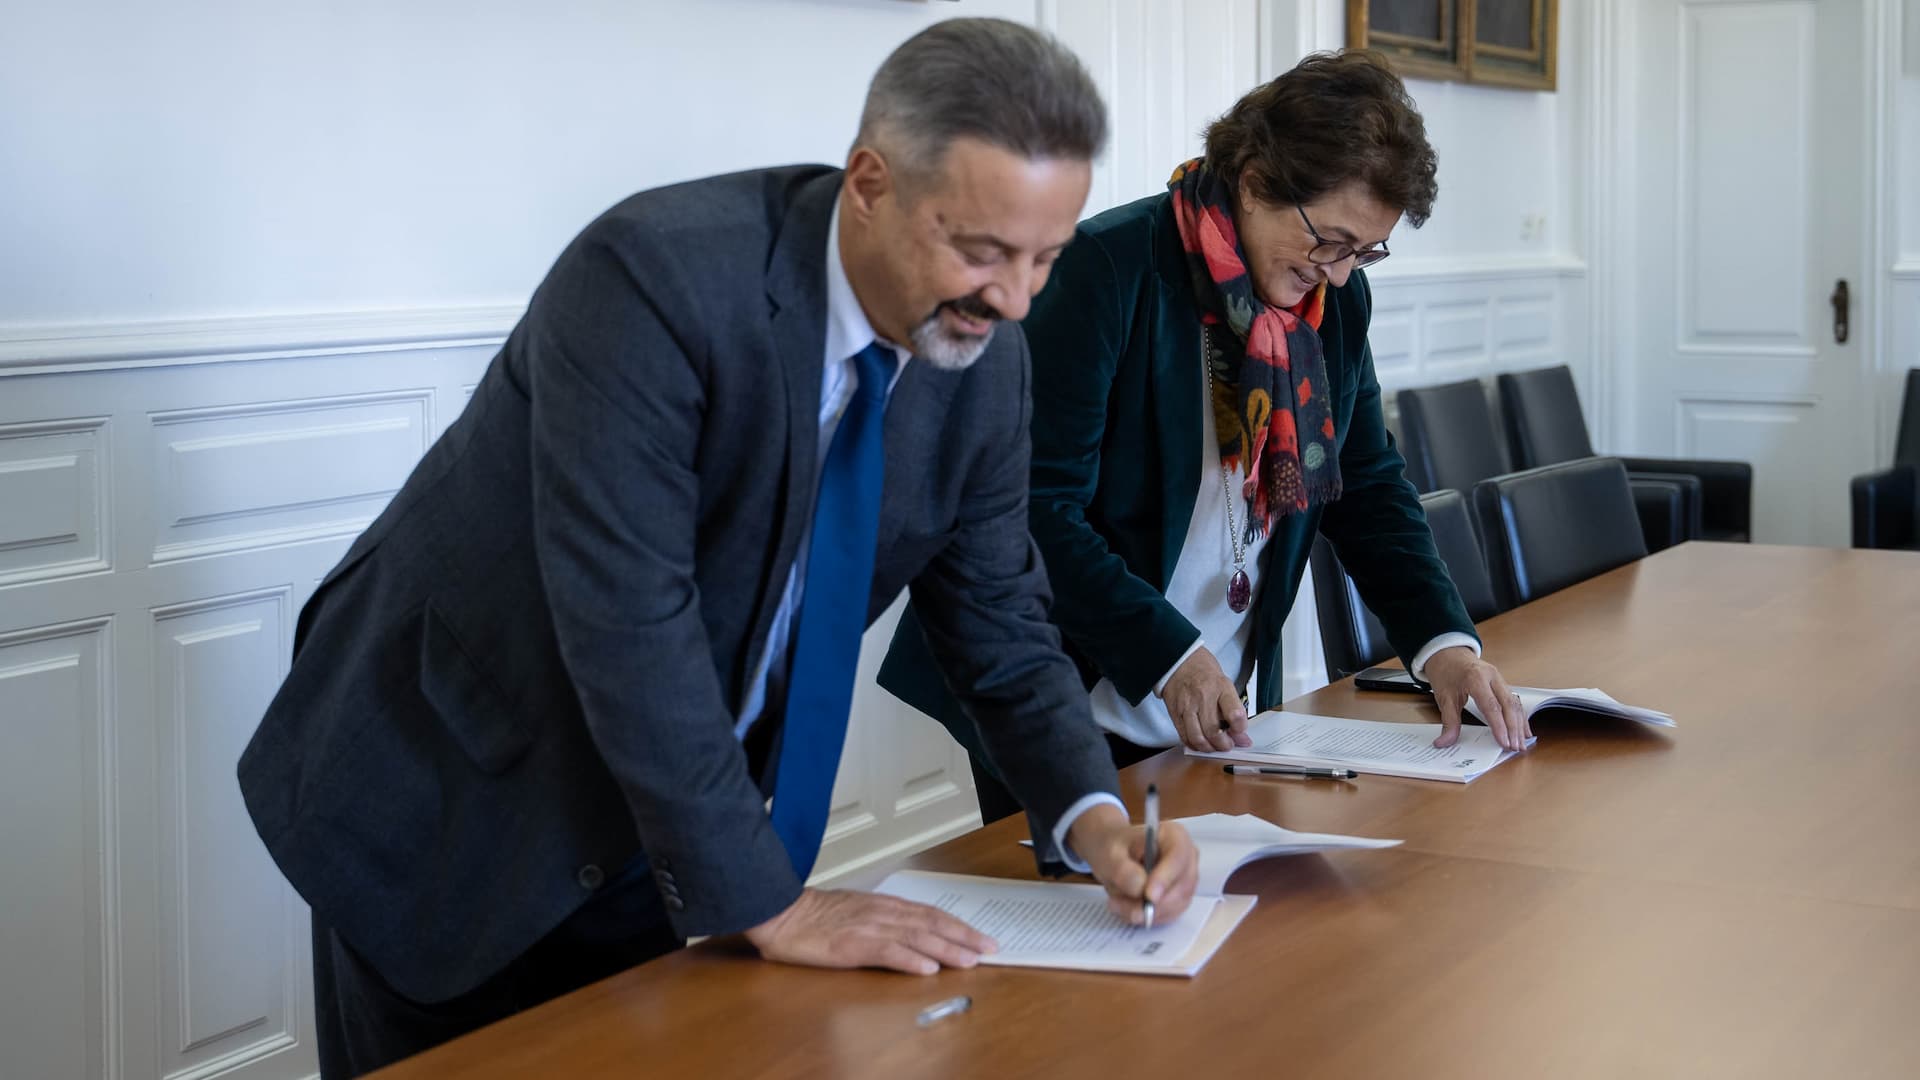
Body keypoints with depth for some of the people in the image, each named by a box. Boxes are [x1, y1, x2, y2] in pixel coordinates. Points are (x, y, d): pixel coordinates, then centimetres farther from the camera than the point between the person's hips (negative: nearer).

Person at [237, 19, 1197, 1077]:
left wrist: (1090, 817, -14)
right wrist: (767, 901, -29)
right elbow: (627, 616, -32)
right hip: (451, 807, -5)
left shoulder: (983, 357, -7)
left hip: (663, 831, 6)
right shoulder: (654, 273, -29)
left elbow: (999, 623, 3)